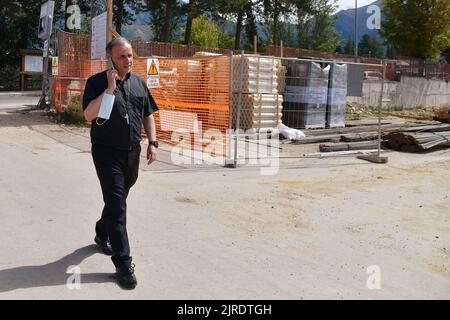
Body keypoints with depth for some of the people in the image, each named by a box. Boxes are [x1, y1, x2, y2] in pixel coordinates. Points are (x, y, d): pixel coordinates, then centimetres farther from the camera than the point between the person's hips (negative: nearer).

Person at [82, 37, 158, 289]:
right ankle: (123, 264, -7)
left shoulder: (139, 83, 9)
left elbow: (148, 115, 16)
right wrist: (109, 89, -22)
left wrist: (153, 142, 6)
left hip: (132, 152, 5)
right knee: (117, 205, -9)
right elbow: (89, 115, -19)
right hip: (107, 152, -5)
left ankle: (102, 235, 45)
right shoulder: (98, 82, -7)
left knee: (118, 200, 19)